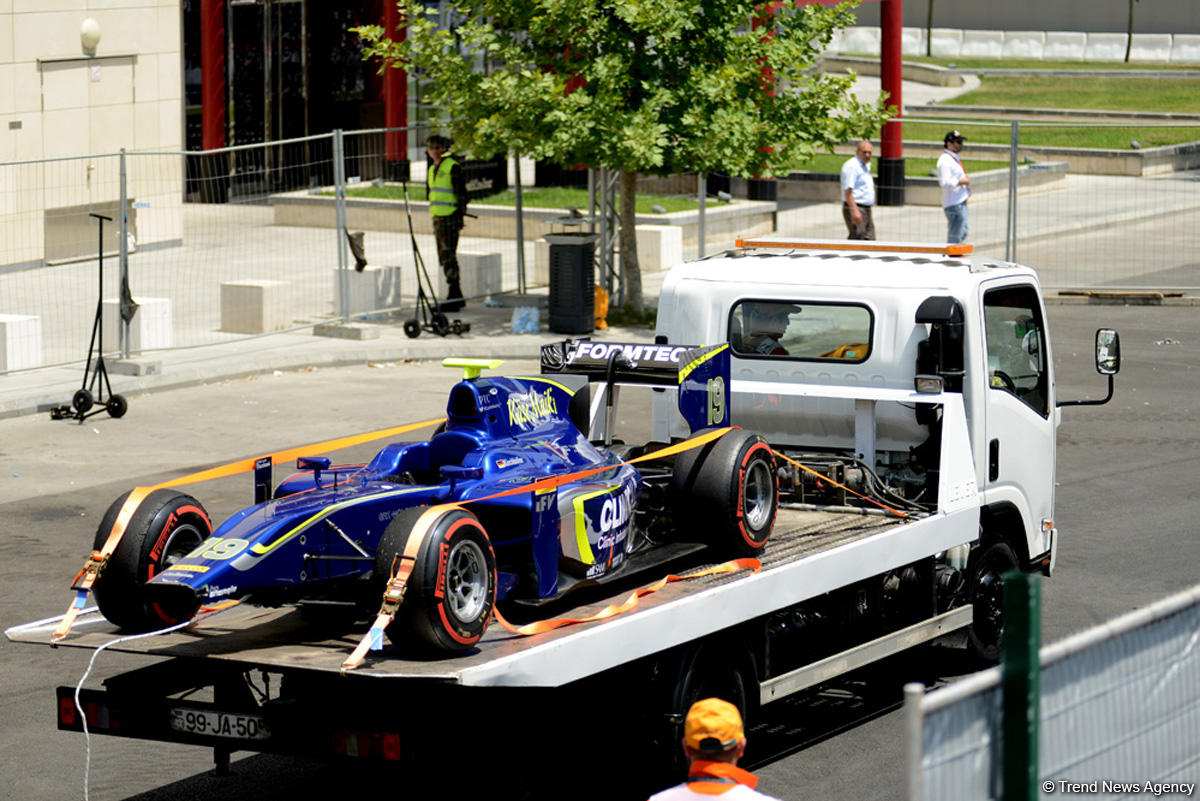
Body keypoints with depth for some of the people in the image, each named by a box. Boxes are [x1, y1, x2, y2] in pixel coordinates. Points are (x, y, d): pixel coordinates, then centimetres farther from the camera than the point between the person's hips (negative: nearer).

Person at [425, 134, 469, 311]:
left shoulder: (453, 167, -9)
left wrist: (461, 213, -15)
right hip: (437, 217, 9)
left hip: (450, 217, -9)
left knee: (448, 256, -13)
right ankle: (457, 297, 19)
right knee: (443, 258, 12)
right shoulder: (432, 170, 17)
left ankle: (453, 297, -13)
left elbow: (461, 192, -12)